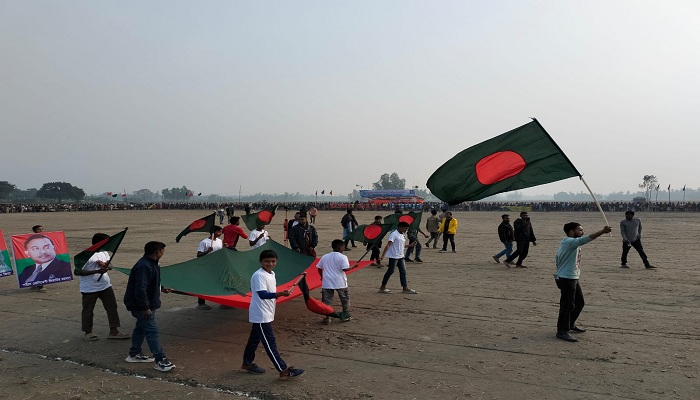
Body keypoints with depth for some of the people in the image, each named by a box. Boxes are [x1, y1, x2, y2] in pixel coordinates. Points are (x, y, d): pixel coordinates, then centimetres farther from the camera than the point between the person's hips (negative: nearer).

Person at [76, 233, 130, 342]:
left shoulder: (104, 253, 5)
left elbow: (109, 265, 13)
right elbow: (77, 272, -19)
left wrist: (104, 264, -12)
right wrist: (97, 271, -25)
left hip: (105, 285, 7)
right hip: (89, 288, -6)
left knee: (112, 307, 5)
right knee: (88, 310, 10)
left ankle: (114, 331, 13)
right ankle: (88, 332, 27)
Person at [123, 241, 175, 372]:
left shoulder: (151, 264, 7)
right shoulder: (144, 267, -27)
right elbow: (140, 289, -29)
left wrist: (161, 289, 14)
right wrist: (146, 307, -26)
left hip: (146, 304, 11)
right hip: (141, 306, -11)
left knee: (141, 327, 21)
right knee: (152, 330, -10)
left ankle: (134, 354, 36)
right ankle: (160, 360, -8)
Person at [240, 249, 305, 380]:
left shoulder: (271, 274, 8)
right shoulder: (258, 275, -21)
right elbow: (262, 294, -31)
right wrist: (279, 294, -42)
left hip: (266, 315, 9)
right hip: (261, 316, -9)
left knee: (254, 339, 21)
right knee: (270, 343, -6)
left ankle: (247, 363, 36)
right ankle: (284, 371, -6)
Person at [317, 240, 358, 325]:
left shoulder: (325, 257, 8)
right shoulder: (343, 257, -6)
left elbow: (319, 268, 11)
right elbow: (345, 269, -15)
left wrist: (322, 276, 25)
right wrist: (353, 266, -1)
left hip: (327, 282, 3)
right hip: (340, 282, -2)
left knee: (326, 300, 4)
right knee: (345, 299, 16)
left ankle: (327, 318, -1)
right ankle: (345, 316, 22)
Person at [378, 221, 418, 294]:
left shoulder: (402, 235, 13)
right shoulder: (394, 234, -16)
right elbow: (388, 245, -22)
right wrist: (383, 255, -28)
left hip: (400, 256, 9)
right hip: (393, 256, -9)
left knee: (403, 271, 7)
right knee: (390, 271, -1)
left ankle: (405, 287, 10)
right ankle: (382, 287, 10)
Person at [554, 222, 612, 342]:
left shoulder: (565, 242, 13)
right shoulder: (570, 242, -19)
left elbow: (557, 258, 18)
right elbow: (585, 239, -36)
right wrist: (602, 231, -41)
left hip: (572, 278, 11)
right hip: (567, 279, -11)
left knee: (579, 302, 20)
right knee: (568, 305, -4)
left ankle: (570, 324, 35)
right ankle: (562, 331, 5)